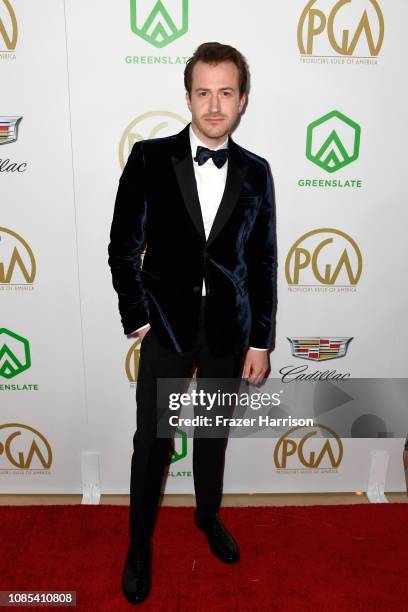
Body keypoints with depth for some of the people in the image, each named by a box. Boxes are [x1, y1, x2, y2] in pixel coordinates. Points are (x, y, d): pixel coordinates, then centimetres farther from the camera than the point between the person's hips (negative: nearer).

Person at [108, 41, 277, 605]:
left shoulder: (255, 172, 0)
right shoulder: (149, 158, -6)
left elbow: (263, 263, 1)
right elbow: (123, 247, -2)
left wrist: (261, 342, 0)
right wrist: (136, 318, -6)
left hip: (228, 331, 2)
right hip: (166, 327, -1)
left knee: (213, 434, 20)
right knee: (151, 442, 9)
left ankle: (209, 515, 47)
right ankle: (139, 544, 34)